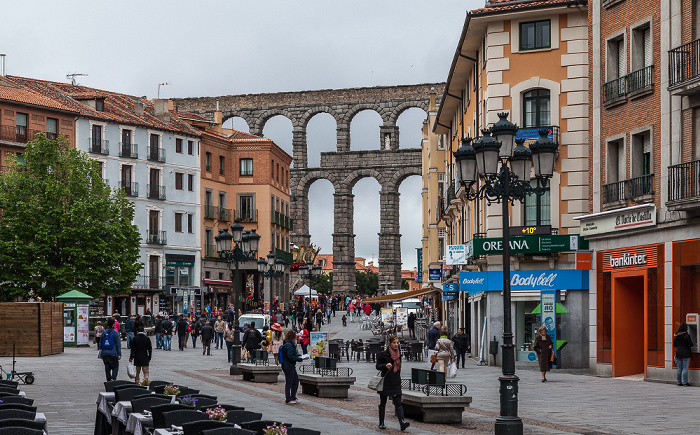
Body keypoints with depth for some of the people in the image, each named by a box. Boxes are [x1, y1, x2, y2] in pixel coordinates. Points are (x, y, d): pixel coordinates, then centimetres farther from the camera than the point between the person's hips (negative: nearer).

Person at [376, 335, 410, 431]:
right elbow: (378, 366, -5)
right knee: (383, 402, 7)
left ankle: (402, 423, -19)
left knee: (398, 402, -7)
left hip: (396, 383, 4)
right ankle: (381, 423, 18)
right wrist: (385, 365, -26)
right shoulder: (383, 354, -6)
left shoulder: (398, 354, 11)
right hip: (385, 382, -4)